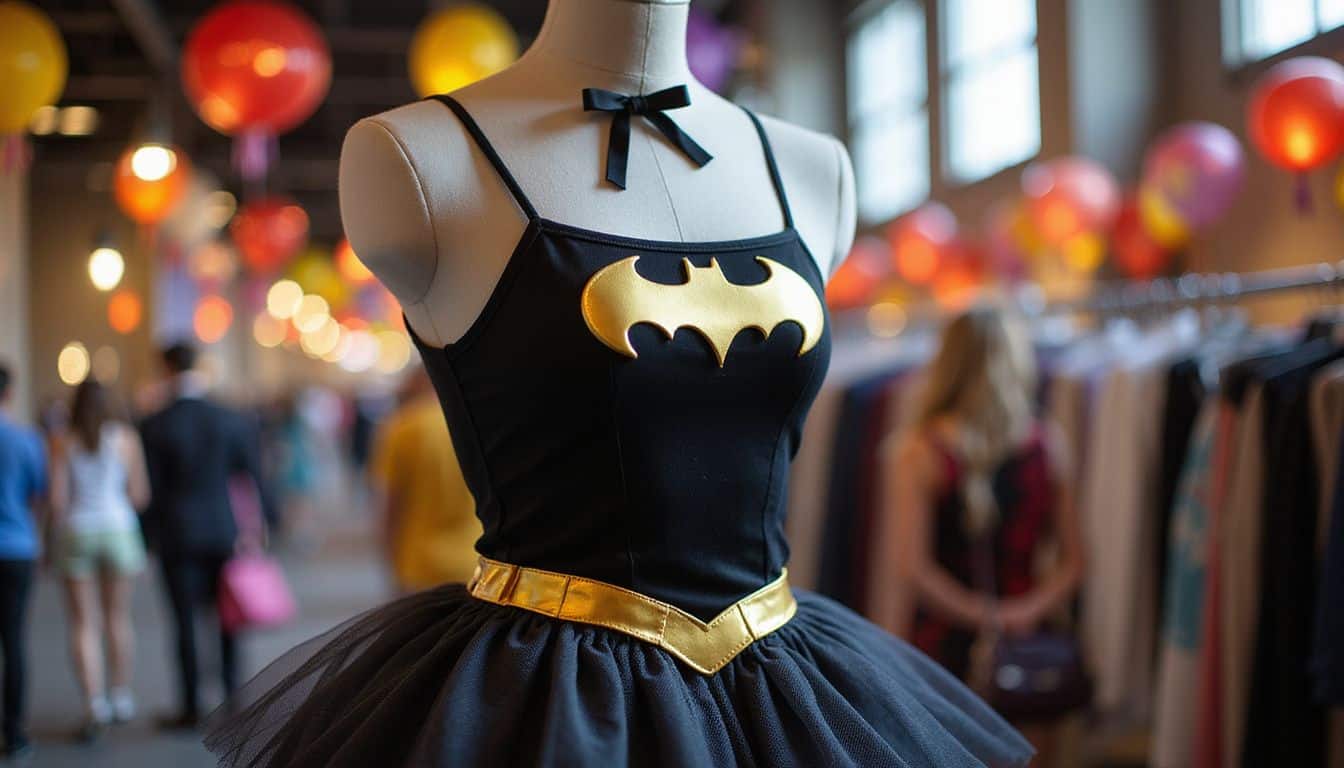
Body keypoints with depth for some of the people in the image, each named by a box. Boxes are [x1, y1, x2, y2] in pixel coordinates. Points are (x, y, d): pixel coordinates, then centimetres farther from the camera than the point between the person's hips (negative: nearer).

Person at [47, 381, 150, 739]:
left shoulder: (63, 445, -2)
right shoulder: (125, 438, -1)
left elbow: (57, 498, -8)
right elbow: (139, 494, -1)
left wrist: (57, 535, 6)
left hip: (77, 531, -1)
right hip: (117, 528, 1)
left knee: (83, 624, 3)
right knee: (118, 617, 15)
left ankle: (94, 701, -10)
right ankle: (121, 696, 20)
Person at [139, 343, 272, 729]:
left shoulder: (153, 428, -7)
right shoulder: (234, 422, -1)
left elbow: (151, 490, -6)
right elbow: (253, 479, 1)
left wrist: (150, 537, 2)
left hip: (177, 535, -2)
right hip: (225, 532, 2)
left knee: (185, 621, 3)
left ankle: (192, 707, 6)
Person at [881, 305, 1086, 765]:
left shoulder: (918, 451, -9)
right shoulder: (1047, 447, 2)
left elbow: (912, 568, -14)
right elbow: (1073, 561, 4)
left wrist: (983, 615, -6)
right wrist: (1023, 611, -5)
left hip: (939, 642, -3)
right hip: (1026, 648, 3)